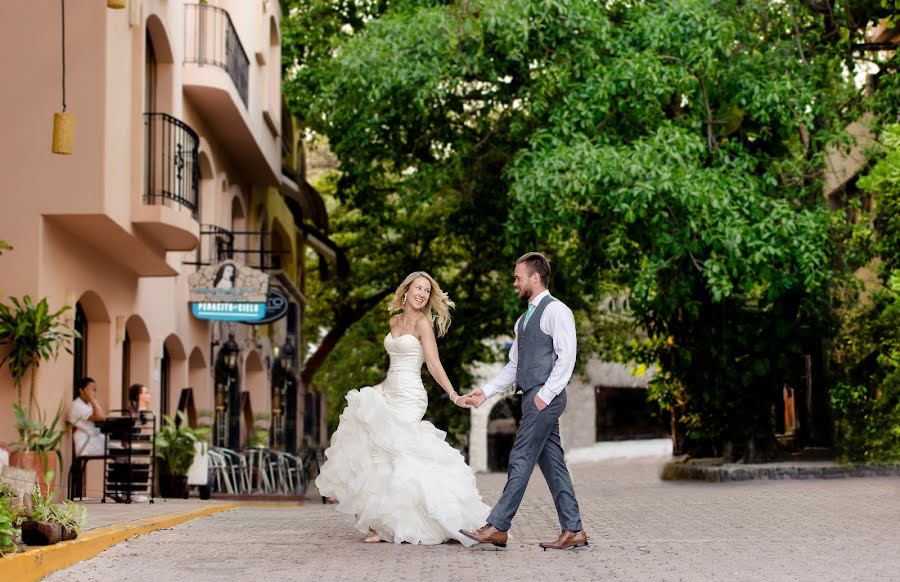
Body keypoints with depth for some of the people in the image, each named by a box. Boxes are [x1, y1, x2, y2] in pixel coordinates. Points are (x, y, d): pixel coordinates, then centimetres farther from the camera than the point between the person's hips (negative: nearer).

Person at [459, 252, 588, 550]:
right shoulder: (525, 319, 21)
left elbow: (566, 357, -15)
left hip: (545, 397, -9)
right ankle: (572, 531, 9)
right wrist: (486, 391, 14)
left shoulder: (555, 311, -8)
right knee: (552, 463, 7)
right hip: (533, 397, 9)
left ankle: (497, 527, -11)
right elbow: (514, 365, 23)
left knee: (521, 459, -10)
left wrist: (545, 394, -19)